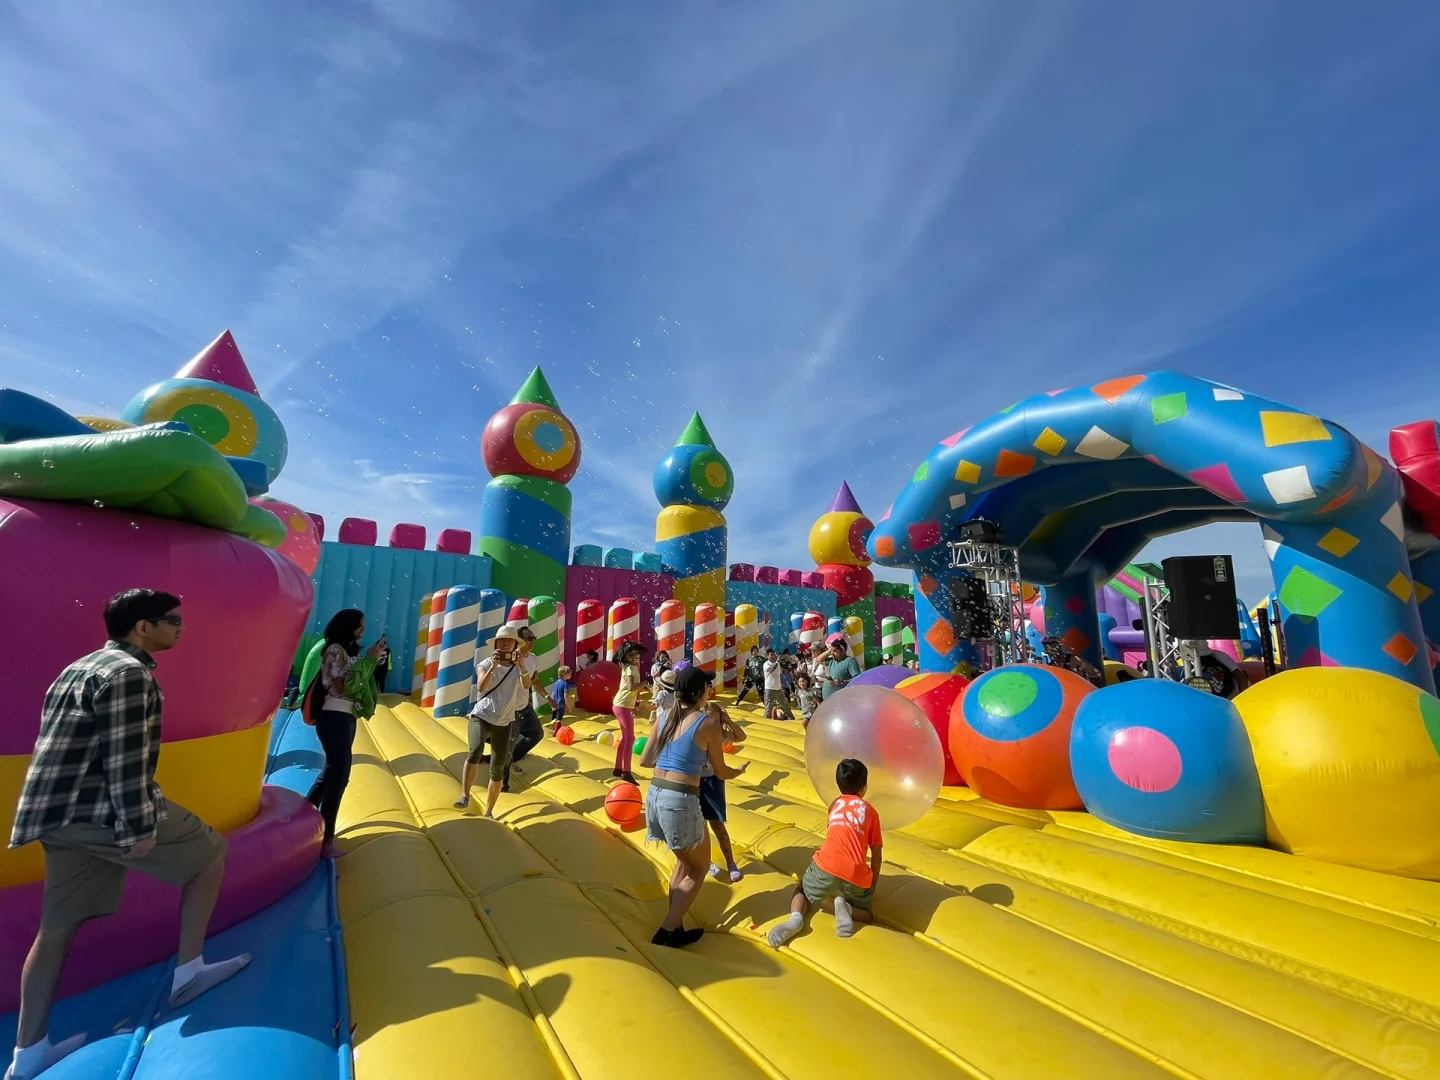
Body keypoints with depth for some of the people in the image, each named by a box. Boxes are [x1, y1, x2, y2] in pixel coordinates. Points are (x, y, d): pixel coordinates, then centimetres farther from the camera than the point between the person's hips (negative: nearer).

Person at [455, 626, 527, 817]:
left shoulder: (518, 667, -1)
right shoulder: (485, 664, -3)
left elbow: (527, 685, -21)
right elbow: (481, 687, -20)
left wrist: (521, 664, -32)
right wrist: (493, 666, -29)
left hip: (503, 723, 2)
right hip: (481, 716, -2)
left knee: (498, 770, 7)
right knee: (475, 751, -33)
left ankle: (488, 812, 24)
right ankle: (464, 796, -20)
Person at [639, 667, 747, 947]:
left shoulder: (667, 716, 5)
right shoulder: (708, 723, -10)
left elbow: (645, 761, 12)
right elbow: (721, 773, 2)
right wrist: (739, 770, 23)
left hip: (655, 794, 6)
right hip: (681, 800, -6)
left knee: (684, 863, 28)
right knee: (700, 868, 19)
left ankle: (675, 929, 31)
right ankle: (666, 932, 18)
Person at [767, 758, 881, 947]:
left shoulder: (835, 805, 24)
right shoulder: (870, 811, 18)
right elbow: (876, 855, 16)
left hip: (826, 866, 1)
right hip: (856, 875, 0)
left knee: (802, 891, 28)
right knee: (868, 914, 28)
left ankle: (795, 918, -5)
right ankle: (846, 908, -5)